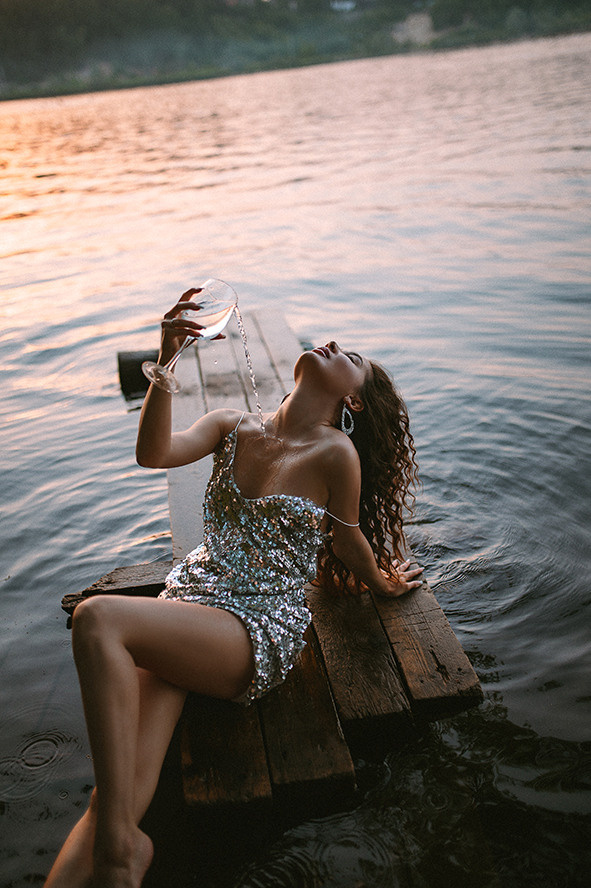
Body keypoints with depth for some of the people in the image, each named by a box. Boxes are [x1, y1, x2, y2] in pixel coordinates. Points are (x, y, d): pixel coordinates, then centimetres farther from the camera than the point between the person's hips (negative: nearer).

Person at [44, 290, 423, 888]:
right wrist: (166, 358, -19)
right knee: (124, 788, -18)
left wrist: (384, 585, 26)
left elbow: (348, 540, 10)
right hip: (190, 594, 5)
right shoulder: (234, 427, 9)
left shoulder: (335, 452, -6)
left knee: (97, 619, -31)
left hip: (258, 628, -4)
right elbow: (155, 452, -8)